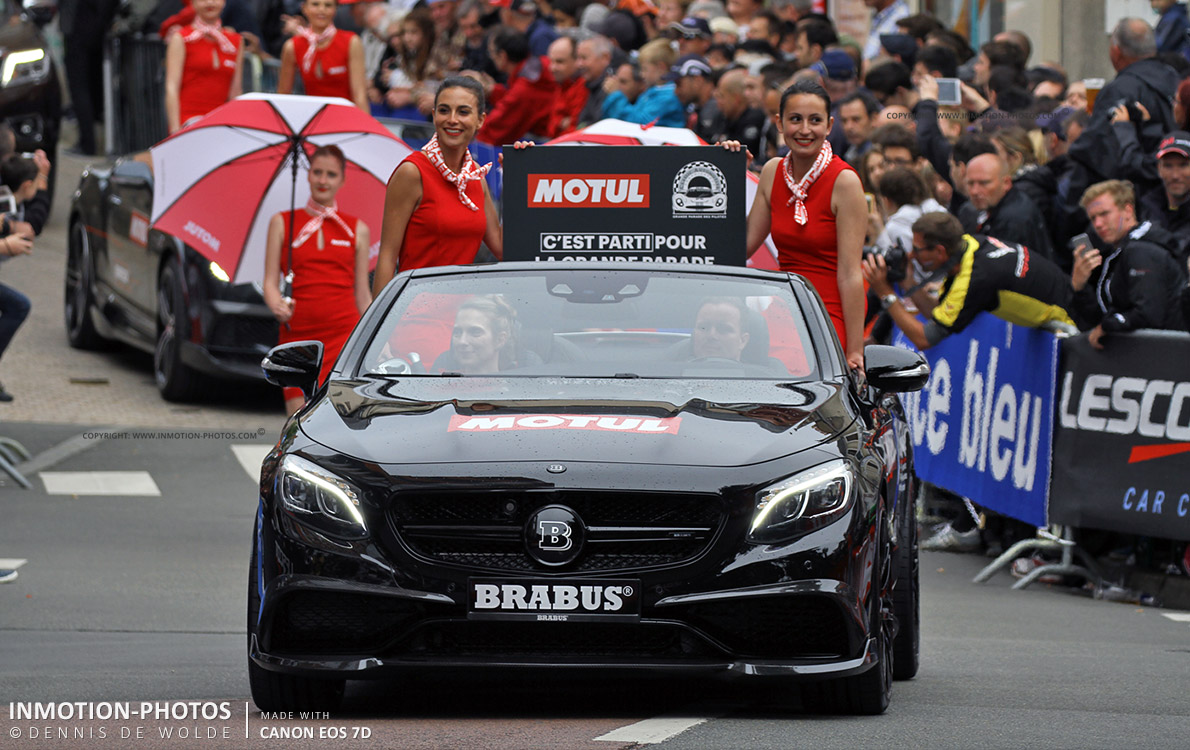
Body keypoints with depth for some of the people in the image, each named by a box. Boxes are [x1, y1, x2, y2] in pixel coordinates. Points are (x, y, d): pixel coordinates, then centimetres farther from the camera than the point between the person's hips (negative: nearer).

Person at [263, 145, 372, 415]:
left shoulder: (357, 229, 12)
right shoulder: (283, 223, 11)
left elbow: (363, 294, 14)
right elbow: (271, 281, 7)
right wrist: (277, 305, -16)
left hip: (343, 333, -1)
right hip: (298, 334, 1)